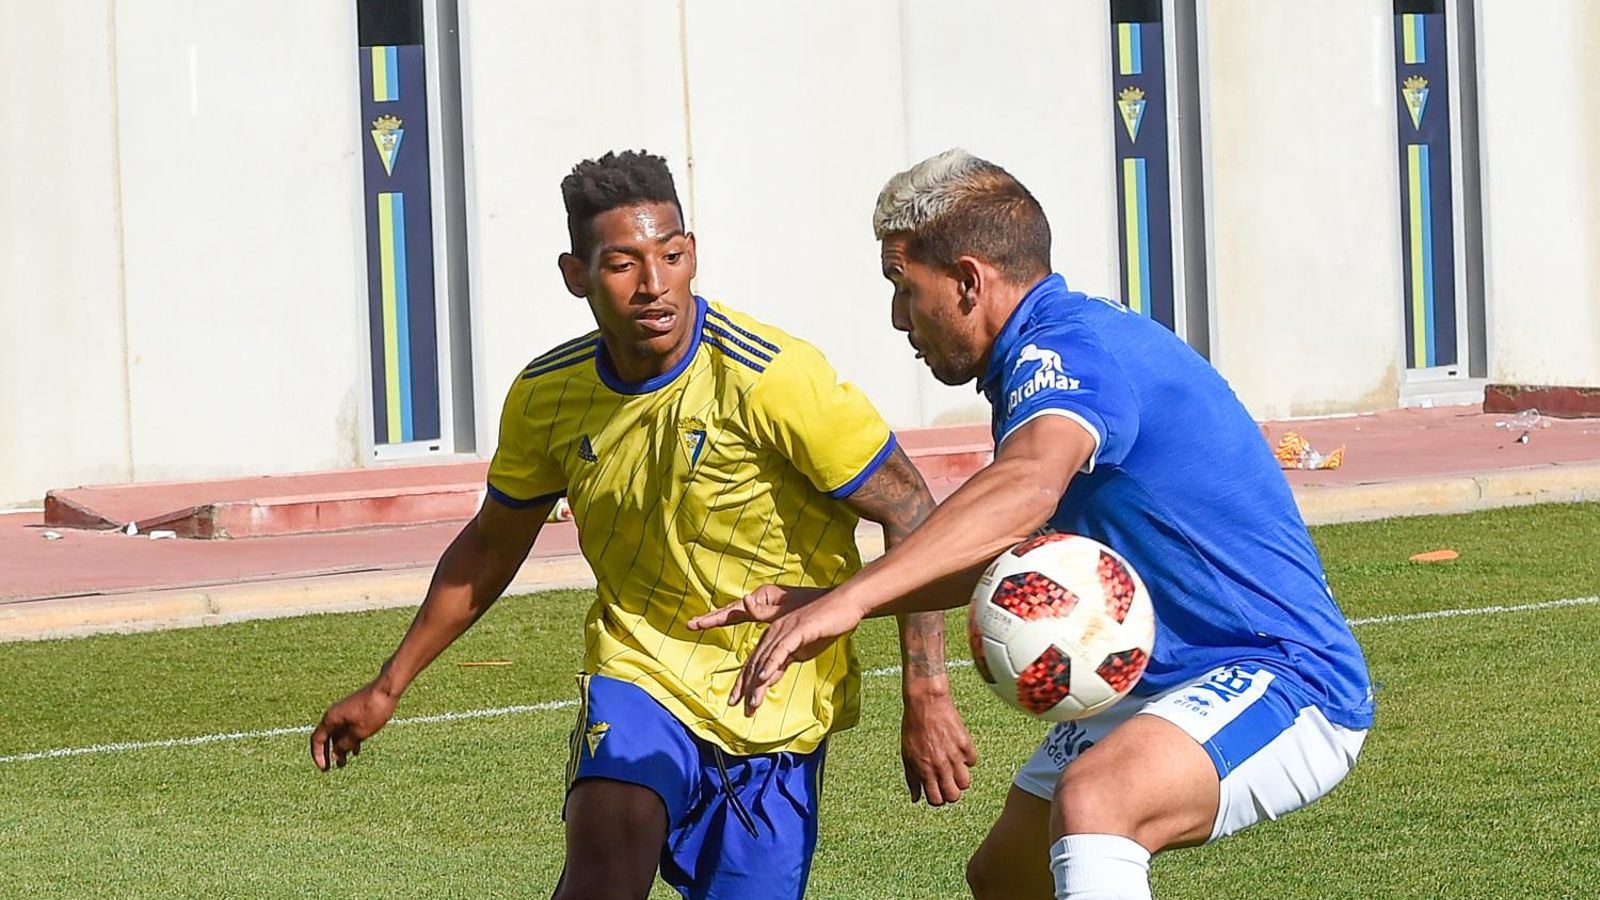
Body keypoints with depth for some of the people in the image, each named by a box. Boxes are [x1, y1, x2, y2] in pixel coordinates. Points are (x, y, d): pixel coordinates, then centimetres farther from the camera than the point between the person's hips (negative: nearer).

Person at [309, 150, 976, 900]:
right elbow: (490, 549, 14)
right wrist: (387, 688, 18)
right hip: (639, 669, 2)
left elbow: (910, 515, -14)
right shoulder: (546, 397, -4)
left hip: (777, 706, -2)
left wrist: (926, 697, -18)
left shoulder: (772, 379, -20)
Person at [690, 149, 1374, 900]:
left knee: (1091, 798, -38)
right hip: (1159, 687, 11)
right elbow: (1002, 554, 27)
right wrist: (815, 601, 21)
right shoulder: (1049, 357, 15)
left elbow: (1025, 489, -40)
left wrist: (847, 601, -49)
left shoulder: (1071, 347, -18)